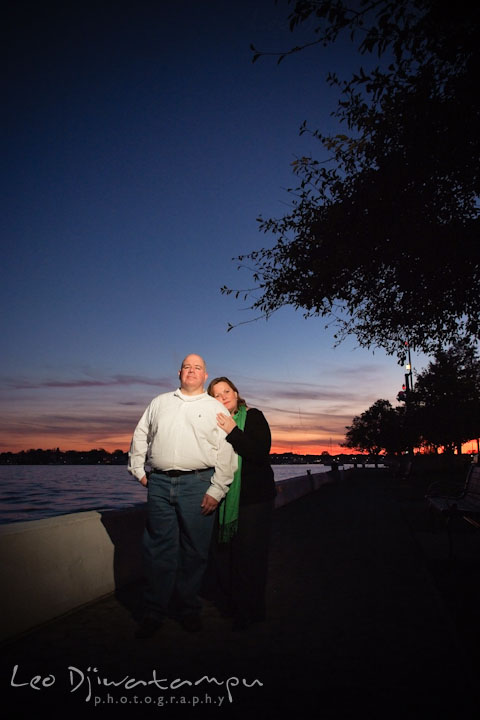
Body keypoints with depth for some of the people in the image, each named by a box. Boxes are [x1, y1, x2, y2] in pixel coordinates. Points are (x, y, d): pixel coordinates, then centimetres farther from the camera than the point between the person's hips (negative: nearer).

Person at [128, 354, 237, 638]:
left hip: (198, 484, -2)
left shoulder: (216, 408, 6)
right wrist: (139, 471, 10)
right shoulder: (160, 402, 16)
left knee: (194, 551, 6)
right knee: (159, 550, 6)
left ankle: (189, 610, 24)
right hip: (159, 484, 2)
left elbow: (226, 453, -1)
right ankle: (154, 613, 20)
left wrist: (216, 490, -8)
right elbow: (140, 437, 19)